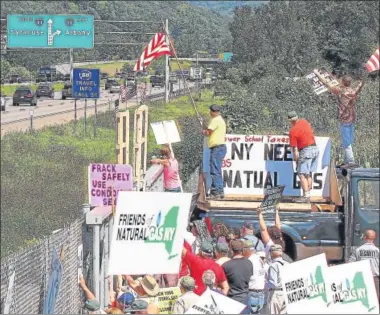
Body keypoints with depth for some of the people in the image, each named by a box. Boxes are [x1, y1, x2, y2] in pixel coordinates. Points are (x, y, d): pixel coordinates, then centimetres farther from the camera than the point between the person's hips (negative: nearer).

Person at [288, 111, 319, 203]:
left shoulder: (292, 131, -11)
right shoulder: (304, 122, 7)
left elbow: (295, 149, -10)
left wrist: (296, 159, 1)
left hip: (306, 151, -8)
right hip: (315, 148, 8)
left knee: (302, 174, -7)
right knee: (308, 174, 14)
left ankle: (306, 196, -16)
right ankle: (308, 195, 16)